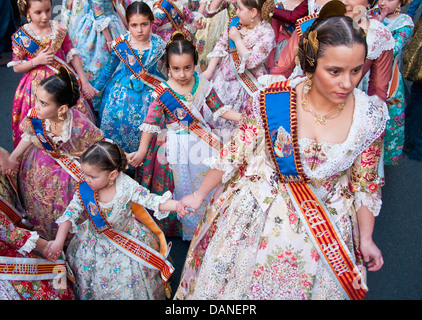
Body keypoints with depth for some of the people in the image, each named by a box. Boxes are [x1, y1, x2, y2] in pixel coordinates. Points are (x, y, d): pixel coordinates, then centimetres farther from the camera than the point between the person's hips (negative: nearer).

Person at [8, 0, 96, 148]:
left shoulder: (59, 29, -3)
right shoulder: (21, 36, -8)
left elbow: (72, 56, 2)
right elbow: (16, 67, 0)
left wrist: (84, 82, 0)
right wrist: (36, 61, -17)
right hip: (38, 85, -2)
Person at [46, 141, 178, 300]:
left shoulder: (127, 186, -25)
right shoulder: (84, 191, -18)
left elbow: (151, 200, -25)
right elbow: (70, 214, -9)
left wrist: (178, 205, -40)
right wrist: (58, 241, -16)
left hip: (127, 238, -2)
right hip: (96, 238, 2)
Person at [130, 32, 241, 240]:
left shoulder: (203, 85, -5)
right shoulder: (163, 92, -13)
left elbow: (220, 109, 2)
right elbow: (151, 122, -10)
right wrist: (142, 150, -10)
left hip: (202, 142, 3)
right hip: (176, 147, -3)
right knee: (180, 187, 10)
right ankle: (181, 226, 31)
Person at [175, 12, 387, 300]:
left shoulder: (371, 115, -15)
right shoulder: (273, 101, -22)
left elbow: (365, 182, -2)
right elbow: (234, 153, -10)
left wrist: (366, 238, 2)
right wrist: (200, 195, -6)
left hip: (324, 223, 2)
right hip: (256, 212, -1)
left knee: (305, 285, 25)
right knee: (239, 280, 21)